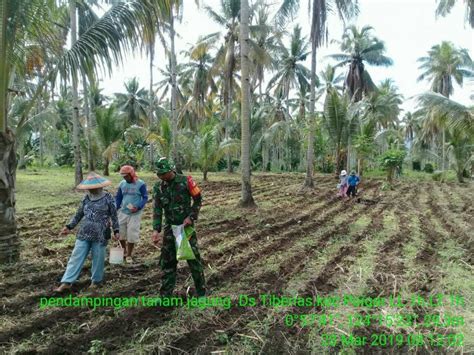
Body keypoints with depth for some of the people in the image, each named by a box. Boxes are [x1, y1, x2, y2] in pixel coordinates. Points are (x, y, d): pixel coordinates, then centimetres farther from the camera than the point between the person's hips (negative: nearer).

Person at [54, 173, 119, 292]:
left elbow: (114, 216, -3)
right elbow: (79, 214, 15)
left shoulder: (107, 197, -7)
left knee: (98, 259, 7)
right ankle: (66, 282, 11)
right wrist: (69, 226, 8)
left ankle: (96, 281, 25)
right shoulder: (86, 198, 6)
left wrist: (116, 231, -5)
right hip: (83, 234, 4)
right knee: (76, 257, 5)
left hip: (100, 235, -4)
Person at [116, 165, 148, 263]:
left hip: (135, 214, -4)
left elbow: (145, 198, -6)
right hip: (122, 212, 4)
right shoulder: (122, 184, 4)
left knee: (132, 234, 0)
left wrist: (138, 207, -21)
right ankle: (124, 251, 34)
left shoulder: (140, 184, -10)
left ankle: (129, 255, 18)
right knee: (120, 232, 10)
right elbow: (118, 198, 13)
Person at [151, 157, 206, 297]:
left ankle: (201, 291, 20)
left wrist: (191, 216, -14)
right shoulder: (158, 187, -1)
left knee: (193, 258, 3)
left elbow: (198, 199, -3)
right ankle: (165, 294, 21)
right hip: (169, 228, 3)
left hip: (186, 226, -3)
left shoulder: (185, 181, -11)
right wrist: (156, 229, -14)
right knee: (167, 261, 8)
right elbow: (157, 210, -3)